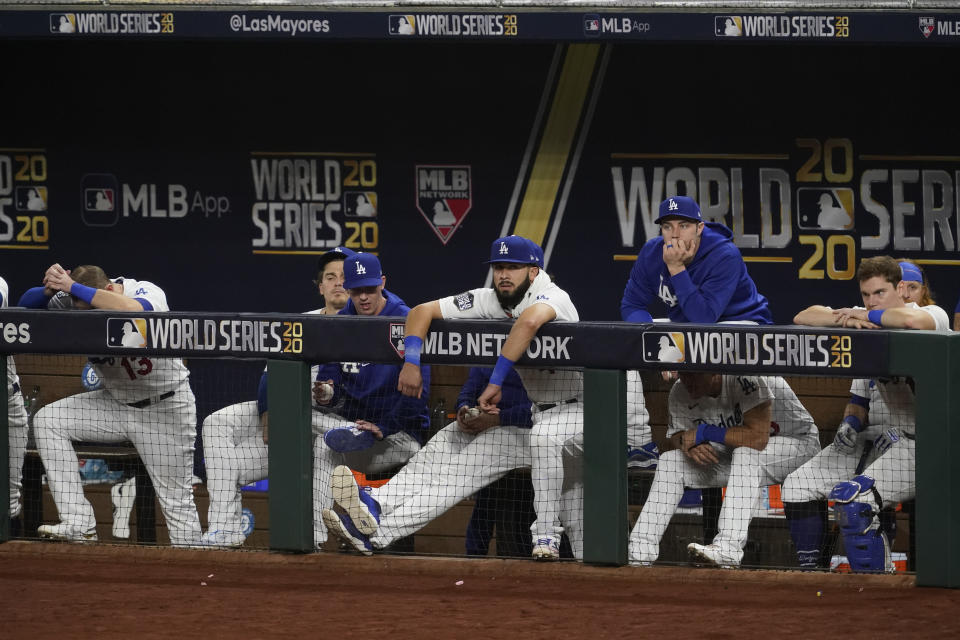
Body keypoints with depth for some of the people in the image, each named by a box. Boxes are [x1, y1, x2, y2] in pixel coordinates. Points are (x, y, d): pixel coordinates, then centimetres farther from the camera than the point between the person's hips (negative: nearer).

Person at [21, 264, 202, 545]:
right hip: (116, 403, 5)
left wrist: (73, 287, -44)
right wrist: (51, 289, -36)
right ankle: (79, 526, -18)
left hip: (166, 408, -5)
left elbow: (133, 311, -48)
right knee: (47, 420, -13)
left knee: (176, 500, -5)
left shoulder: (148, 292, -25)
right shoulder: (76, 303, -10)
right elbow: (26, 304, -13)